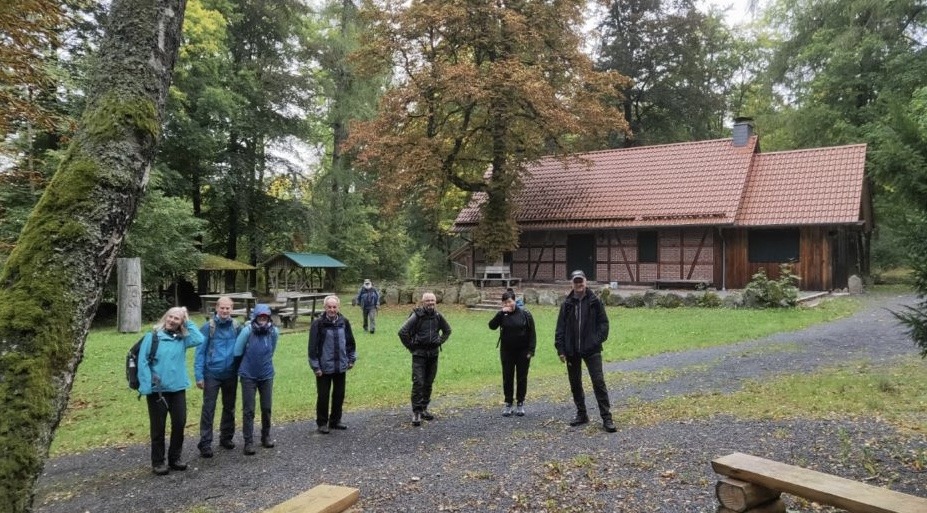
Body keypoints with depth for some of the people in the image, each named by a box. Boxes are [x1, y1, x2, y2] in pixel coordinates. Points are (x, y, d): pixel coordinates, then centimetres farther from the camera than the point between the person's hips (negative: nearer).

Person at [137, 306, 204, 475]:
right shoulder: (152, 336, -6)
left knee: (179, 423, 8)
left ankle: (174, 458, 24)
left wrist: (188, 322, -5)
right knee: (158, 427, 7)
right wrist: (146, 387, -18)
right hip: (157, 390, -4)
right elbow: (143, 363, -10)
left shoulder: (182, 339, 6)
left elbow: (199, 339, -13)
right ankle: (158, 462, 20)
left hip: (178, 389, 4)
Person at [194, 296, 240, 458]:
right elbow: (200, 352, -8)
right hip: (212, 374, -3)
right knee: (208, 409, -1)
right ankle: (205, 443, 6)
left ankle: (226, 437, 30)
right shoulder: (208, 327, -9)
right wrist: (199, 375, -12)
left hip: (231, 375, 3)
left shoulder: (236, 327, -1)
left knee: (229, 408, 15)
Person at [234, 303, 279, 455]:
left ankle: (266, 436, 29)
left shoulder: (274, 332, -8)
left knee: (267, 408, 11)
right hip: (248, 376, -3)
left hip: (267, 375, 3)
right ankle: (248, 441, 11)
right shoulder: (247, 331, -18)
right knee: (248, 410, 2)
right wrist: (243, 367, 5)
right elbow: (237, 352, -7)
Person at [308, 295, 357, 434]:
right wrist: (315, 366, -11)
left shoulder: (344, 322, 2)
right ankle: (322, 423, 18)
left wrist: (351, 359, 12)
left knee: (339, 395, 12)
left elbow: (350, 342, 13)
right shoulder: (318, 324, -11)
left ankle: (335, 421, 27)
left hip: (340, 366, 4)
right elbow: (313, 346, -10)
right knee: (323, 396, 4)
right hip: (324, 368, -4)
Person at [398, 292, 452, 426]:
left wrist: (440, 342, 10)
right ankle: (416, 412, -4)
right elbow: (402, 332, -14)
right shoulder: (417, 316, -11)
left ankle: (424, 409, 22)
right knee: (418, 382, -9)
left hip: (433, 354, 5)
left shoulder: (438, 316, 4)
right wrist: (411, 346, -9)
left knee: (428, 383, 10)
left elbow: (447, 330, 21)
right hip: (419, 354, -5)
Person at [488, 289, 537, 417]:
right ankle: (508, 403, 17)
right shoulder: (502, 314, -2)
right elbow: (492, 326, -16)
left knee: (522, 378, 6)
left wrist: (531, 350, -10)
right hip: (507, 351, 2)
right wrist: (501, 313, -24)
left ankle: (520, 403, 18)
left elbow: (532, 333, -5)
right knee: (507, 378, 6)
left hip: (523, 351, -1)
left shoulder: (525, 314, -7)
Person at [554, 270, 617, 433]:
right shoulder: (567, 304, 4)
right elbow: (560, 328, 4)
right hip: (572, 351, 3)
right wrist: (560, 349, -2)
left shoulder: (594, 302, -1)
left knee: (598, 382, -7)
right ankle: (581, 414, 25)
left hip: (591, 350, -3)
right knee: (575, 383, 11)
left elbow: (603, 322, 1)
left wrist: (598, 340, -12)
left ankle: (606, 418, -3)